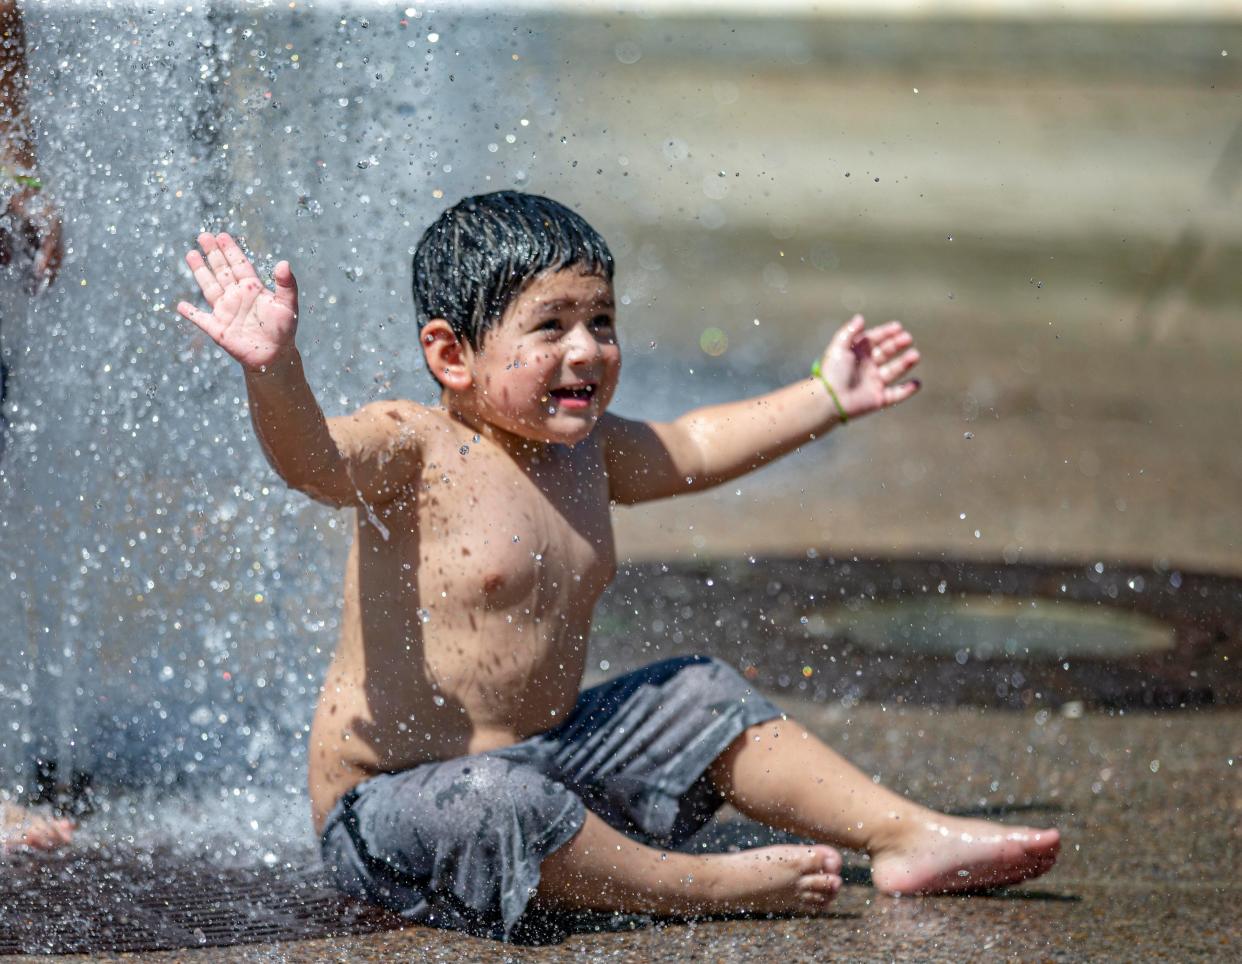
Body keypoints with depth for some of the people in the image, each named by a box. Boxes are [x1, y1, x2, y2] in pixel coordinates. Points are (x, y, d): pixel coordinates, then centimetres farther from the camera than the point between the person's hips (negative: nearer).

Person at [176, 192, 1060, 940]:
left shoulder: (586, 450, 8)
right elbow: (313, 456, -39)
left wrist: (828, 395, 36)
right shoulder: (412, 452, -18)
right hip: (393, 799, -9)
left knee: (699, 698, 13)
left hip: (546, 758, 9)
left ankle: (910, 837, 19)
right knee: (499, 805, -39)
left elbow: (688, 450, 28)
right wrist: (275, 370, -59)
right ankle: (705, 884, -23)